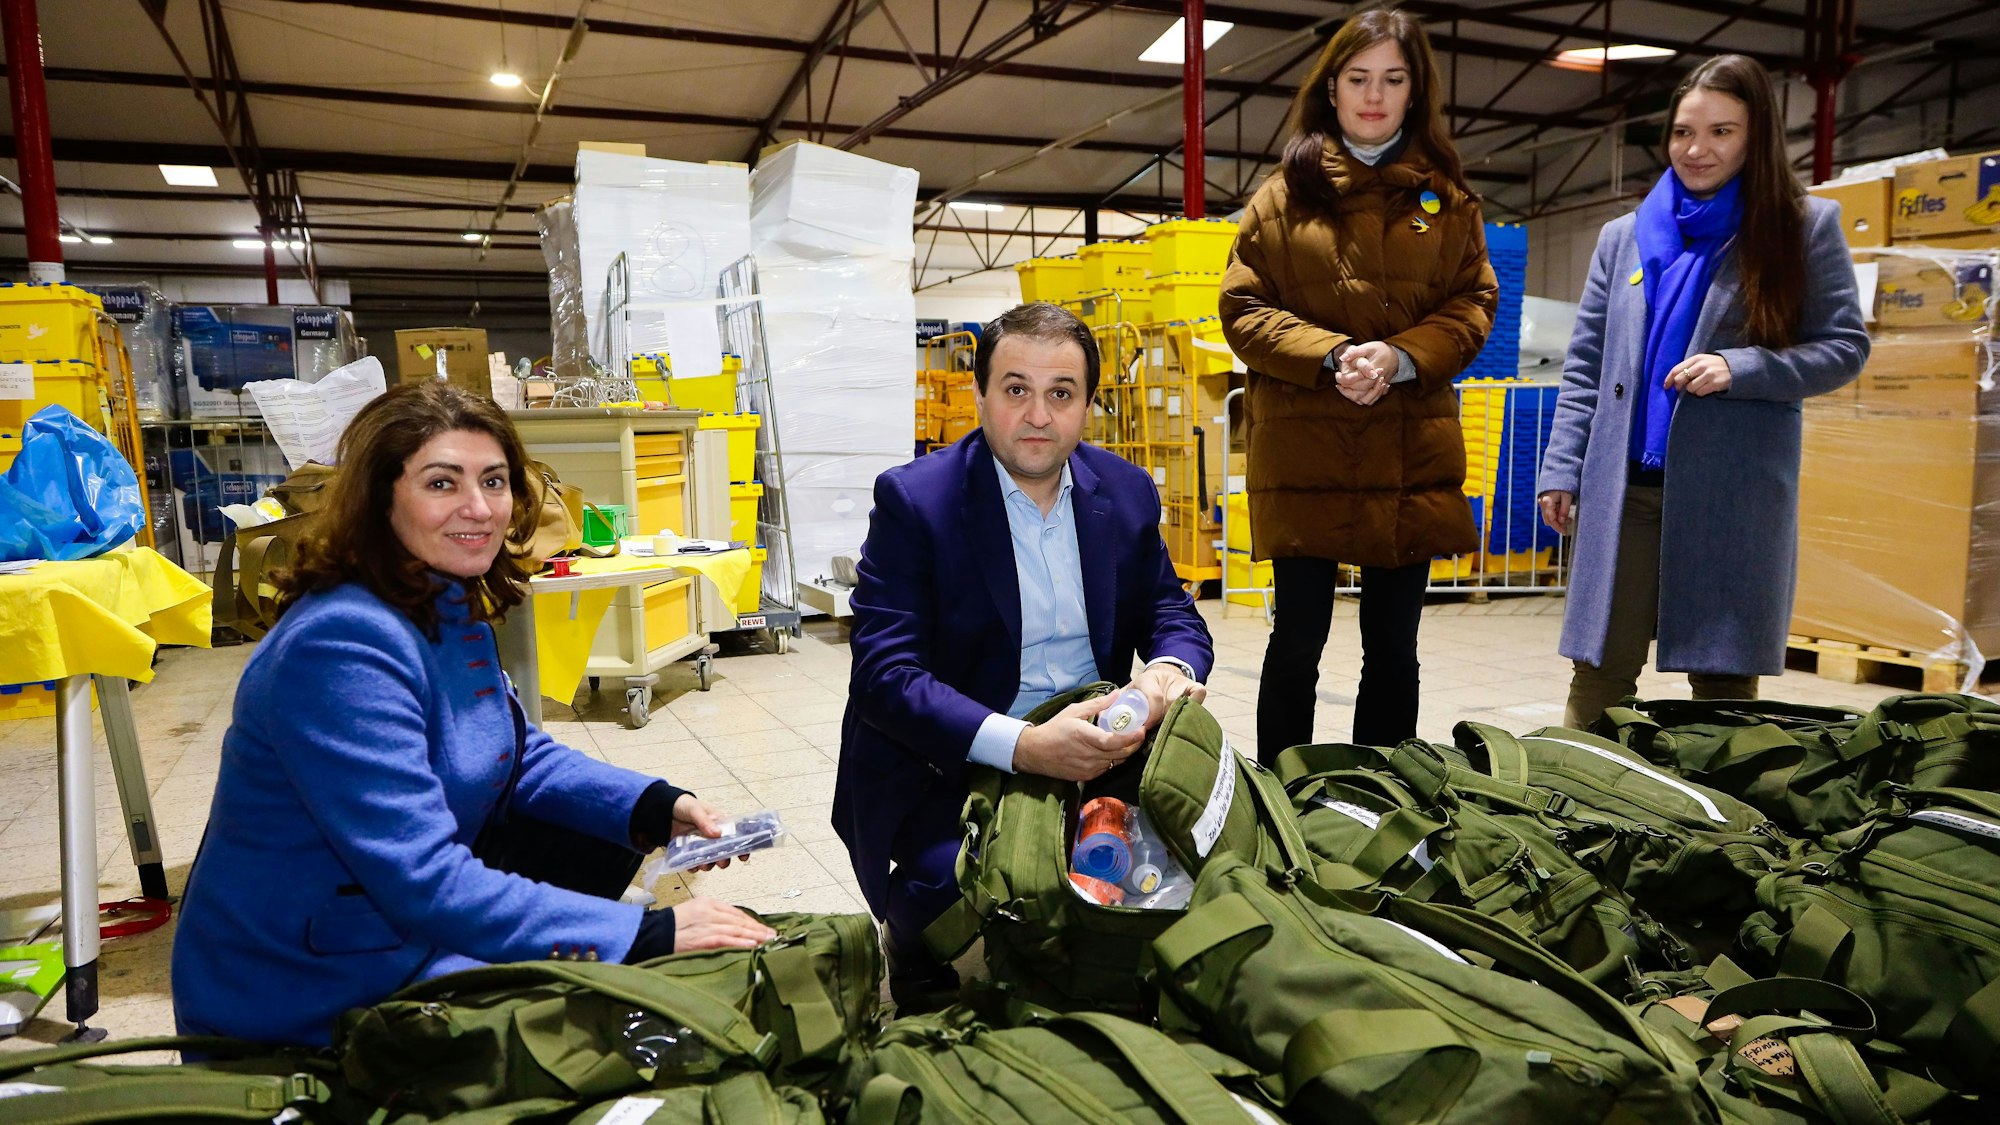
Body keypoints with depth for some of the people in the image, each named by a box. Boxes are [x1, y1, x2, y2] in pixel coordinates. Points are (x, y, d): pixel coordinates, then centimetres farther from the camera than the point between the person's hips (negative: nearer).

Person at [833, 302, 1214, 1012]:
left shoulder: (1127, 493, 5)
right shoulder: (913, 500, -11)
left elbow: (1170, 611, 11)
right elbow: (885, 673, -18)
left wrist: (1173, 667, -16)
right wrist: (1022, 746, -33)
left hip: (1090, 748, 6)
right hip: (944, 767, -5)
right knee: (957, 879, -32)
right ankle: (915, 952, 8)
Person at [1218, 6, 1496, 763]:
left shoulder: (1446, 197, 11)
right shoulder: (1287, 191, 6)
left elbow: (1472, 304, 7)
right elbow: (1243, 308, 0)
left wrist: (1399, 358, -13)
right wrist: (1332, 356, -15)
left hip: (1410, 453, 2)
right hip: (1301, 451, -2)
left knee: (1393, 644, 10)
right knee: (1298, 637, 2)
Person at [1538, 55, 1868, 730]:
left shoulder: (1806, 227, 5)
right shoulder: (1623, 237, 13)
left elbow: (1844, 348, 3)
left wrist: (1741, 369, -14)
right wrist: (1562, 469, 4)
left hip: (1737, 493, -2)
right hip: (1623, 489, 2)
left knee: (1724, 683, 4)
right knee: (1599, 674, 3)